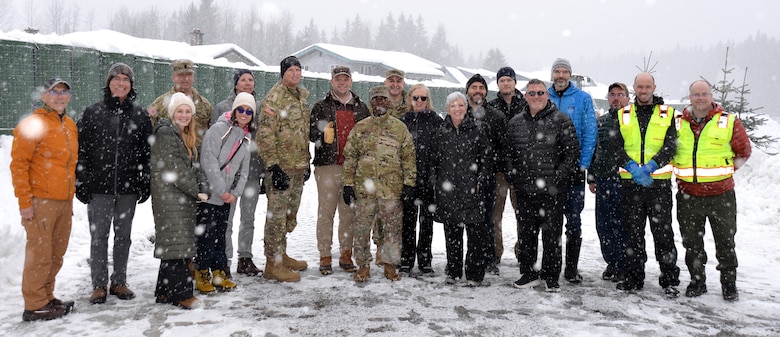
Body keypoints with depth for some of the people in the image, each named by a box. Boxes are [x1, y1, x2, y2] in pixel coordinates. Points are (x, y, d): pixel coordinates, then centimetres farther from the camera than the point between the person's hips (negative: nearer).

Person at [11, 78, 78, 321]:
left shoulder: (71, 126, 14)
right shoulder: (32, 124, -8)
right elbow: (18, 164, -10)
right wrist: (24, 201, -14)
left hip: (64, 201, 7)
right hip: (41, 201, -7)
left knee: (56, 253, 13)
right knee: (40, 253, -2)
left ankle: (46, 297, 25)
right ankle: (35, 306, 8)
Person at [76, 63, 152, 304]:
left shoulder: (140, 115, 7)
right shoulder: (93, 113, 3)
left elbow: (147, 151, 7)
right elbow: (82, 149, 1)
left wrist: (145, 183, 2)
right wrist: (81, 182, -5)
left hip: (128, 187, 1)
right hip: (99, 186, -1)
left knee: (123, 235, 10)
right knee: (99, 235, 3)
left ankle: (119, 282, 22)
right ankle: (99, 285, 15)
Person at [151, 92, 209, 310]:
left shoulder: (187, 136, 19)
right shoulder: (165, 133, -9)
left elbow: (194, 165, 14)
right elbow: (173, 168, -15)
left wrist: (203, 188, -3)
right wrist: (195, 191, -10)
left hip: (184, 198, 9)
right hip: (169, 196, -9)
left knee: (175, 245, 11)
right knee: (176, 243, -8)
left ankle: (165, 292, 18)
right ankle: (181, 293, -3)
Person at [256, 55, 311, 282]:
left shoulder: (301, 97, 15)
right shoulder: (274, 98, -12)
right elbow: (265, 136, -17)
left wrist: (307, 161, 20)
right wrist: (273, 166, -21)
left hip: (298, 168, 9)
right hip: (281, 168, -9)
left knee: (290, 215, 17)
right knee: (277, 215, -2)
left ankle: (281, 255, 31)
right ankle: (273, 264, 7)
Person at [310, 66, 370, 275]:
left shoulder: (361, 108, 15)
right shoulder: (321, 107, 8)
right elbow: (311, 132, 2)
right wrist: (323, 134, -19)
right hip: (327, 166, -2)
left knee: (349, 213, 7)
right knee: (326, 212, -1)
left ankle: (346, 255, 17)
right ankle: (325, 257, 7)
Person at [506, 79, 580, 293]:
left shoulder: (561, 120, -1)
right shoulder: (515, 123, 11)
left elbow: (573, 152, -3)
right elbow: (508, 153, 17)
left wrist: (558, 177, -10)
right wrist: (513, 177, 5)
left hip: (552, 192, -4)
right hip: (524, 191, 4)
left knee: (552, 234, 3)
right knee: (525, 233, 10)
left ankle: (551, 277, 15)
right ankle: (528, 273, 24)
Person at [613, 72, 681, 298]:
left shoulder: (667, 114, 6)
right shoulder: (623, 115, 9)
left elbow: (671, 146, -3)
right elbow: (616, 147, 1)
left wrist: (650, 166, -18)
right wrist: (633, 168, -14)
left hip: (659, 182, -2)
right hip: (630, 183, 2)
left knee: (663, 232, 1)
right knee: (633, 232, 8)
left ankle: (670, 280, 12)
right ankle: (633, 279, 19)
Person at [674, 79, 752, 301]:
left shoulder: (729, 122, -2)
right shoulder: (679, 123, 3)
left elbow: (744, 151, 9)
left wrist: (726, 171, 2)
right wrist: (681, 173, 7)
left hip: (721, 193, -2)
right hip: (688, 194, 2)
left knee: (725, 241, 8)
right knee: (691, 242, 10)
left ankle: (729, 283, 23)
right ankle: (697, 281, 25)